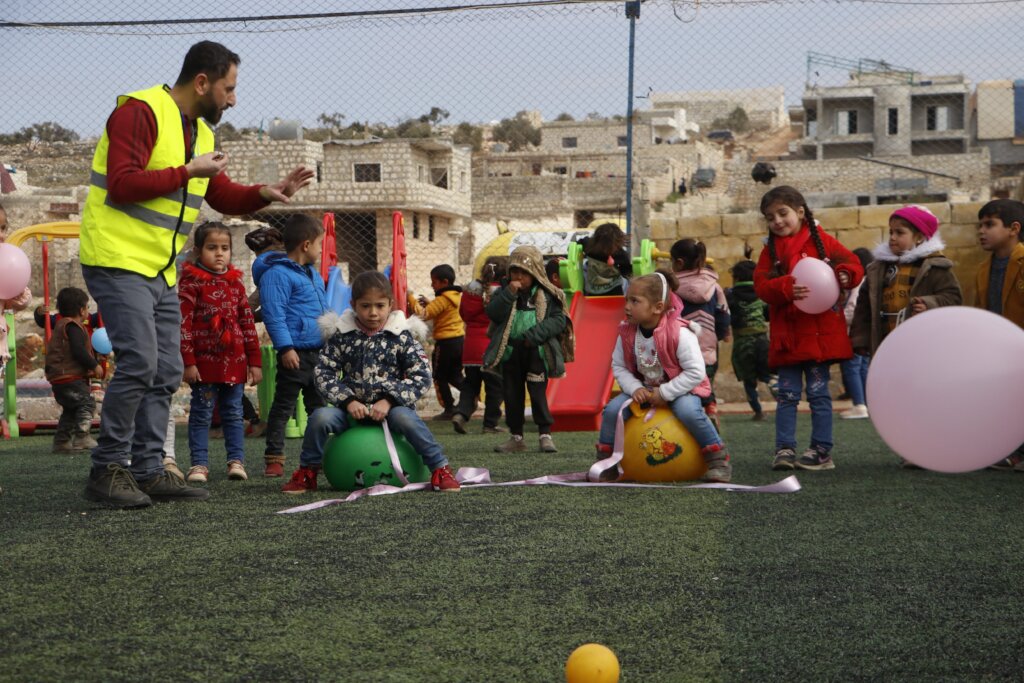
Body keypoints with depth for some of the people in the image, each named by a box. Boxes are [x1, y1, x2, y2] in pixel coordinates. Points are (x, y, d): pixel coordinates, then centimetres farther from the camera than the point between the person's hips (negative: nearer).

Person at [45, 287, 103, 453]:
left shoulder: (62, 325, 21)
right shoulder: (73, 327, -12)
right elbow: (78, 351, -22)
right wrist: (94, 365, -13)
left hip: (58, 378, 11)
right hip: (69, 377, -11)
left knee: (70, 409, 17)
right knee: (86, 402, -13)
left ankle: (61, 440, 18)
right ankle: (81, 438, -21)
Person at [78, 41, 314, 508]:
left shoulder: (201, 131, 16)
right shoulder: (140, 112, -12)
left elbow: (223, 196, 21)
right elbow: (123, 184, -21)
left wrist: (266, 193, 3)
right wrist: (188, 172, -16)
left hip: (160, 271, 9)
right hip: (118, 260, -9)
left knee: (165, 373, 7)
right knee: (139, 361, -16)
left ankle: (147, 470, 12)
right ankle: (107, 470, -7)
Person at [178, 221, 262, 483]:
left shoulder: (235, 283, 11)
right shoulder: (192, 283, -4)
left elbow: (247, 322, 12)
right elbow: (183, 324, -9)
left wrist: (254, 361, 9)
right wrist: (188, 361, -14)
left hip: (235, 362, 4)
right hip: (205, 362, -4)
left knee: (234, 413, 9)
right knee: (201, 413, 2)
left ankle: (236, 460, 15)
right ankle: (199, 464, 5)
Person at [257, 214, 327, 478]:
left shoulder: (314, 274, 18)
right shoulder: (278, 274, -13)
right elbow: (274, 314, -19)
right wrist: (285, 347, -23)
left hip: (319, 352, 9)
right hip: (295, 354, -9)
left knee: (318, 406, 14)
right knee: (283, 406, -3)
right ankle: (274, 457, 1)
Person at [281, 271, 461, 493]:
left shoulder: (401, 336, -1)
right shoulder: (341, 336, 3)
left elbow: (421, 377, -6)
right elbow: (324, 373, 0)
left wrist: (388, 401, -17)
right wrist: (348, 401, -15)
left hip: (390, 407, -2)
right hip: (352, 409, 2)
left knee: (405, 418, -35)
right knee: (320, 416, -25)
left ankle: (440, 470, -21)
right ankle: (307, 473, -3)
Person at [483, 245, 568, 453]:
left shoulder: (547, 295, 0)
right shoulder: (505, 292, 7)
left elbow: (559, 320, -7)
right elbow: (493, 313, -7)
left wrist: (535, 335, -16)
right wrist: (509, 294, -17)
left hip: (536, 352, -3)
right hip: (510, 351, 4)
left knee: (538, 393, -6)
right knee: (512, 395, 8)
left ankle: (545, 435, 1)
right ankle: (516, 438, 17)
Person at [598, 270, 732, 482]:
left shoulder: (679, 333, -26)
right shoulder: (627, 332, -10)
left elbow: (696, 372, -26)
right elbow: (618, 366, -1)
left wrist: (664, 393, -26)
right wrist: (635, 389, -19)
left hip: (680, 387, -5)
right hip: (644, 388, 5)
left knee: (688, 411, -35)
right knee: (612, 409, -15)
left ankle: (718, 458, -17)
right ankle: (604, 459, 8)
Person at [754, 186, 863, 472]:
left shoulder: (822, 242, 3)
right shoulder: (771, 251, 9)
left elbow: (853, 263, 2)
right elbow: (761, 285, -4)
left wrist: (845, 274, -22)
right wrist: (786, 288, -23)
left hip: (820, 332, -2)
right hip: (786, 335, 3)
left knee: (818, 392, 2)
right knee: (787, 394, 4)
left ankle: (821, 451, 7)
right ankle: (785, 449, 6)